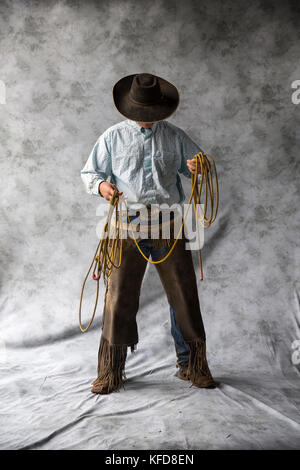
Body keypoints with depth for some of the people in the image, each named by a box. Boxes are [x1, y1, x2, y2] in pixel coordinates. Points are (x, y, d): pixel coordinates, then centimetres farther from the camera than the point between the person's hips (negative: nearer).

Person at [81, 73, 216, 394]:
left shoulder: (174, 136, 13)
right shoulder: (113, 137, 10)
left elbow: (195, 164, 17)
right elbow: (89, 172, 12)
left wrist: (198, 168, -8)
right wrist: (101, 184, -11)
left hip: (168, 225, 2)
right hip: (128, 226, -1)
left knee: (184, 295, 4)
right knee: (119, 297, -1)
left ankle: (192, 365, 22)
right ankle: (111, 371, 16)